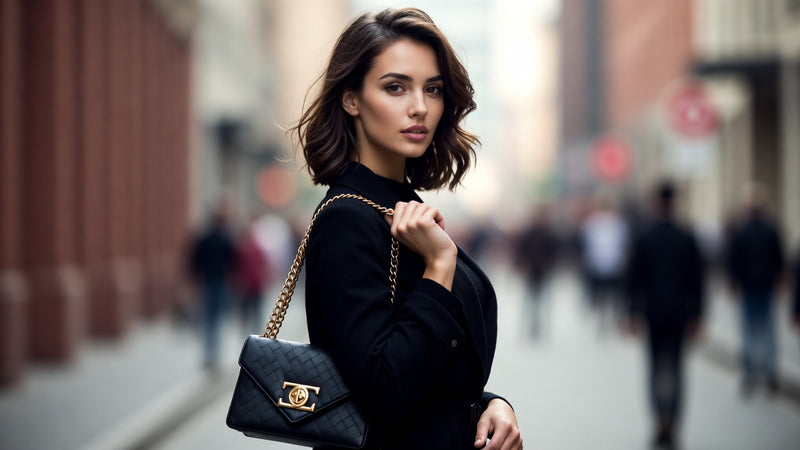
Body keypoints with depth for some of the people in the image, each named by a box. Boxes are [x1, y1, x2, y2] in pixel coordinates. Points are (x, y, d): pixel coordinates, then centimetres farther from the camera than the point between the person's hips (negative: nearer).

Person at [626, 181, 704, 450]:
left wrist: (634, 313, 1)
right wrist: (696, 316, 6)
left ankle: (661, 420, -7)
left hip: (653, 310, -1)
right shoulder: (687, 239, -1)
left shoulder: (643, 238, -4)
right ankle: (670, 427, 2)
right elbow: (696, 279, 1)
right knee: (675, 365, 6)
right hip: (679, 311, 1)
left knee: (656, 366, 8)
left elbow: (634, 278, -4)